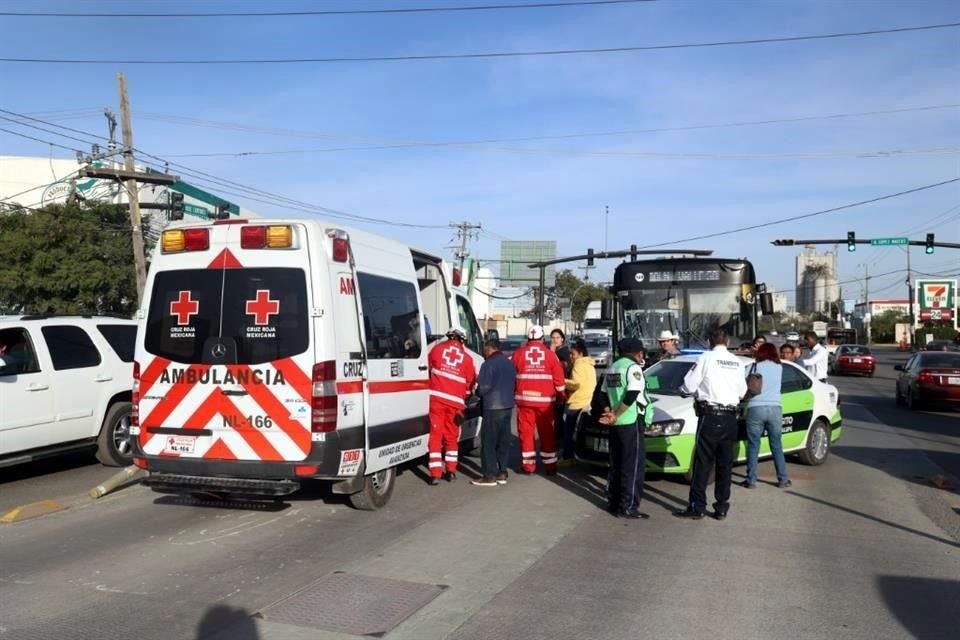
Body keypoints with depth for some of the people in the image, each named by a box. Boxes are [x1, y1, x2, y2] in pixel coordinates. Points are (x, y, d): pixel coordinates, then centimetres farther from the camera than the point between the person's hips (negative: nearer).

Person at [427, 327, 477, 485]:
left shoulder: (437, 349, 5)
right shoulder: (467, 358, 5)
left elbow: (428, 368, 16)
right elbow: (471, 382, 11)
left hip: (436, 398, -1)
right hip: (455, 402, 1)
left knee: (435, 435, 3)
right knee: (451, 436, 15)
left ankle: (435, 473, -1)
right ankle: (451, 471, 18)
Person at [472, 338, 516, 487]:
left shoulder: (489, 364, -13)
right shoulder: (509, 363, 13)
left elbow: (483, 387, -15)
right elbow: (514, 385, 19)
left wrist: (477, 392, 5)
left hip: (493, 406, -8)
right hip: (508, 405, 8)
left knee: (488, 442, -3)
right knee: (504, 441, 12)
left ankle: (490, 476, -4)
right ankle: (502, 473, 16)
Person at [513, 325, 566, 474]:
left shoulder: (518, 353, 1)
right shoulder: (550, 354, -1)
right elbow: (559, 378, 2)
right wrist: (561, 395, 16)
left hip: (524, 398, 0)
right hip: (545, 399, 0)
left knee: (525, 431, 6)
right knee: (547, 432, 9)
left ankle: (528, 464, 7)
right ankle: (550, 465, 14)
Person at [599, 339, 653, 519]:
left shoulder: (612, 369, 16)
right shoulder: (633, 368, -10)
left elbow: (603, 395, 16)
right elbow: (632, 396, -21)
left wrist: (610, 413, 3)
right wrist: (616, 416, -15)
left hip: (616, 425, 8)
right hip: (631, 423, -8)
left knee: (616, 465, 14)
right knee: (633, 466, -3)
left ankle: (613, 503, 18)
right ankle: (628, 507, -3)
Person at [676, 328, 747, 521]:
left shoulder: (706, 358, -7)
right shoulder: (737, 362, 7)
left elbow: (688, 385, -8)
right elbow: (742, 391, 12)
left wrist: (696, 390, 14)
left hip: (710, 416, -5)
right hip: (730, 417, 5)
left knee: (703, 463, -1)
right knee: (725, 464, 9)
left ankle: (697, 507, -1)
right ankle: (722, 508, 14)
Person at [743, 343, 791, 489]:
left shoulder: (756, 366, 4)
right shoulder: (779, 367, 10)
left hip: (755, 408, -2)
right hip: (775, 408, 2)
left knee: (753, 445, 4)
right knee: (776, 445, 12)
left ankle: (751, 480, 4)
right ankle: (783, 479, 14)